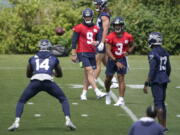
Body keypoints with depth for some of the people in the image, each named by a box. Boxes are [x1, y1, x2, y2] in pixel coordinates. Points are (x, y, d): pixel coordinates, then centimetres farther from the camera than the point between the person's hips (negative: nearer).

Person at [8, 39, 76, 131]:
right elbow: (60, 74, 39)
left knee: (21, 101, 18)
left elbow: (28, 74, 38)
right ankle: (68, 120, -1)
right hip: (48, 82, 0)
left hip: (35, 82, 0)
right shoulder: (54, 59, 25)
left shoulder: (32, 59, 25)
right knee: (63, 100, 19)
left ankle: (16, 122, -3)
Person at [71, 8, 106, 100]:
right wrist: (73, 54, -6)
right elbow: (74, 41, -4)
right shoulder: (79, 28, -4)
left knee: (87, 74, 9)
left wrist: (96, 42, -12)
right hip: (83, 53, -6)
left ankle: (84, 94, 17)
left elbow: (99, 40, 13)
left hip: (92, 53, 6)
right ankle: (97, 92, -23)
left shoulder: (96, 28, 11)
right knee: (90, 72, -15)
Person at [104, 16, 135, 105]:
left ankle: (121, 99, -8)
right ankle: (108, 93, 39)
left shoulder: (128, 36, -7)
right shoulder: (110, 37, -15)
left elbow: (131, 45, 14)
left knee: (121, 78, -6)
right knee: (108, 78, 10)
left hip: (122, 59, 0)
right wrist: (116, 62, -23)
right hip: (112, 59, 0)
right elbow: (108, 51, -17)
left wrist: (128, 52, -8)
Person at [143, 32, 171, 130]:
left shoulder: (153, 53, -15)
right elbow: (168, 69, 15)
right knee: (162, 103, 15)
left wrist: (146, 84, -16)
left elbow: (152, 70, -19)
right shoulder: (165, 52, 9)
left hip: (156, 81, -8)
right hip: (164, 80, 8)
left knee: (158, 103, -5)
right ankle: (164, 125, 18)